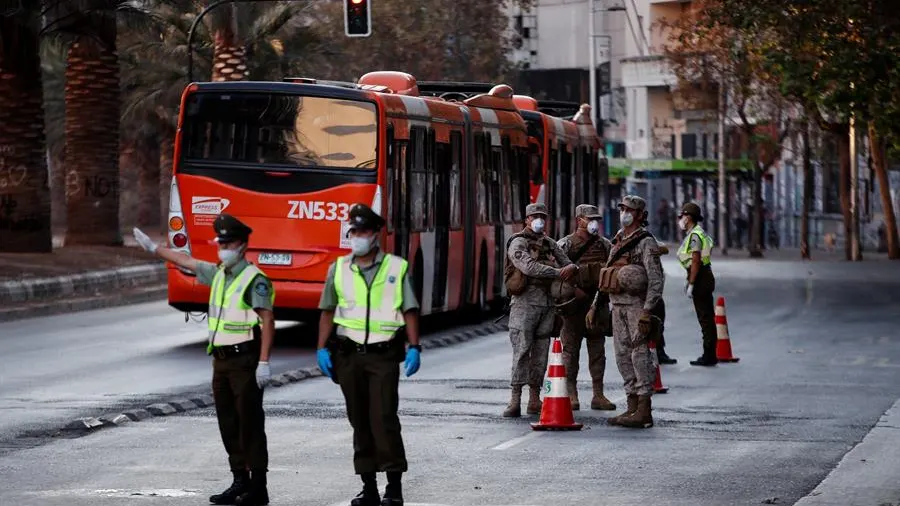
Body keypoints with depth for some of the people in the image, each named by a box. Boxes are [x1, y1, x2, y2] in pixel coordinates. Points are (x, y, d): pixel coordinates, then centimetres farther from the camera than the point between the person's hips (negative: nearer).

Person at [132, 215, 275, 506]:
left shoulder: (254, 279, -11)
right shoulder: (218, 273, 13)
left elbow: (268, 321, -16)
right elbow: (186, 262, 29)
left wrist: (264, 362, -21)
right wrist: (153, 248, 36)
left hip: (245, 360, -8)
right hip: (221, 359, 8)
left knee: (250, 424, -6)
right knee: (228, 424, 10)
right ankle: (240, 482, 17)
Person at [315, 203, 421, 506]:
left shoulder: (396, 268, 1)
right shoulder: (338, 269, 8)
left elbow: (410, 311, 1)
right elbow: (327, 312, 11)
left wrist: (414, 348, -8)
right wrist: (322, 349, 3)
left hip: (383, 355, -3)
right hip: (348, 354, 3)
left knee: (384, 418, -10)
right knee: (360, 421, 7)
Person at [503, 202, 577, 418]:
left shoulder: (550, 244, 19)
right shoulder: (518, 243, -2)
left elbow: (567, 263, 19)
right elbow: (529, 267, -17)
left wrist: (571, 267, -7)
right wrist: (558, 273, -20)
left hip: (547, 304, 6)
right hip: (525, 302, -6)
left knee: (541, 352, 6)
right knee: (521, 350, -11)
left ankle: (535, 400, 9)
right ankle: (515, 401, -14)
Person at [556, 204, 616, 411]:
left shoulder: (605, 245, 11)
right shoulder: (565, 244, 1)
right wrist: (577, 293, -13)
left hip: (598, 303, 3)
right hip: (573, 304, -3)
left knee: (597, 350, 5)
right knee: (570, 349, 0)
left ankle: (598, 395, 8)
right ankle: (571, 394, 4)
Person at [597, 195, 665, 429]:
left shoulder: (646, 242, -9)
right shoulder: (618, 241, 17)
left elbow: (656, 279, -15)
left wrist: (647, 312, -21)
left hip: (637, 306, -9)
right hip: (618, 306, 9)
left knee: (640, 357, -8)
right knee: (623, 357, 9)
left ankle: (644, 412, -8)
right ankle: (632, 409, 15)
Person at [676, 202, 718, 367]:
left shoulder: (694, 236, -15)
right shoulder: (698, 233, 16)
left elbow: (696, 262, -21)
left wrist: (691, 284, -20)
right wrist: (688, 281, 25)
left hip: (700, 279, -10)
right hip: (705, 278, 10)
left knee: (705, 319, -7)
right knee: (707, 318, 13)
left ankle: (709, 356, -5)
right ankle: (709, 355, 19)